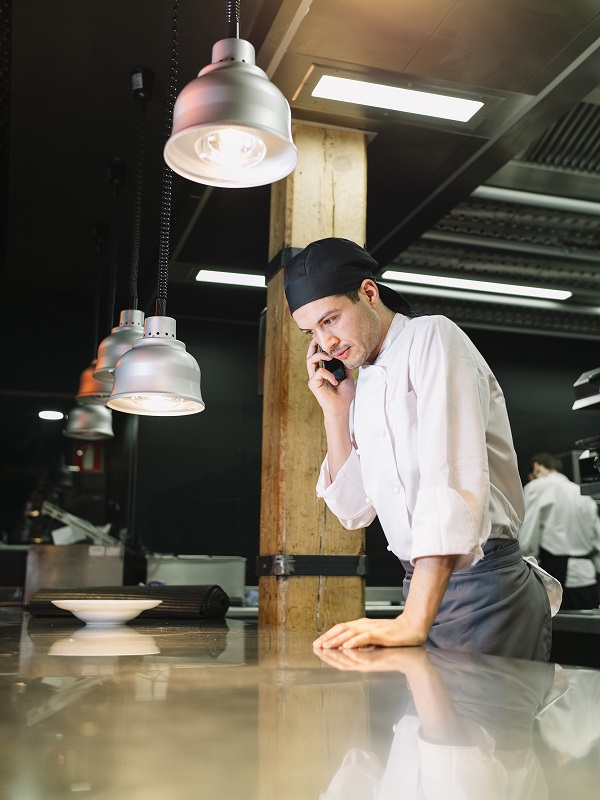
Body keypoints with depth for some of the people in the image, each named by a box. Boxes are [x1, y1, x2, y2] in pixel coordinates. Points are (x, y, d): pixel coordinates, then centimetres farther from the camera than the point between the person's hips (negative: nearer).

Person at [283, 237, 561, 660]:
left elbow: (454, 481, -25)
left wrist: (414, 622, -32)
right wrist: (335, 409, 5)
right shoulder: (365, 387, 14)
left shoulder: (433, 338, -11)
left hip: (484, 588, -7)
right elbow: (354, 510, 15)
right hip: (425, 586, 7)